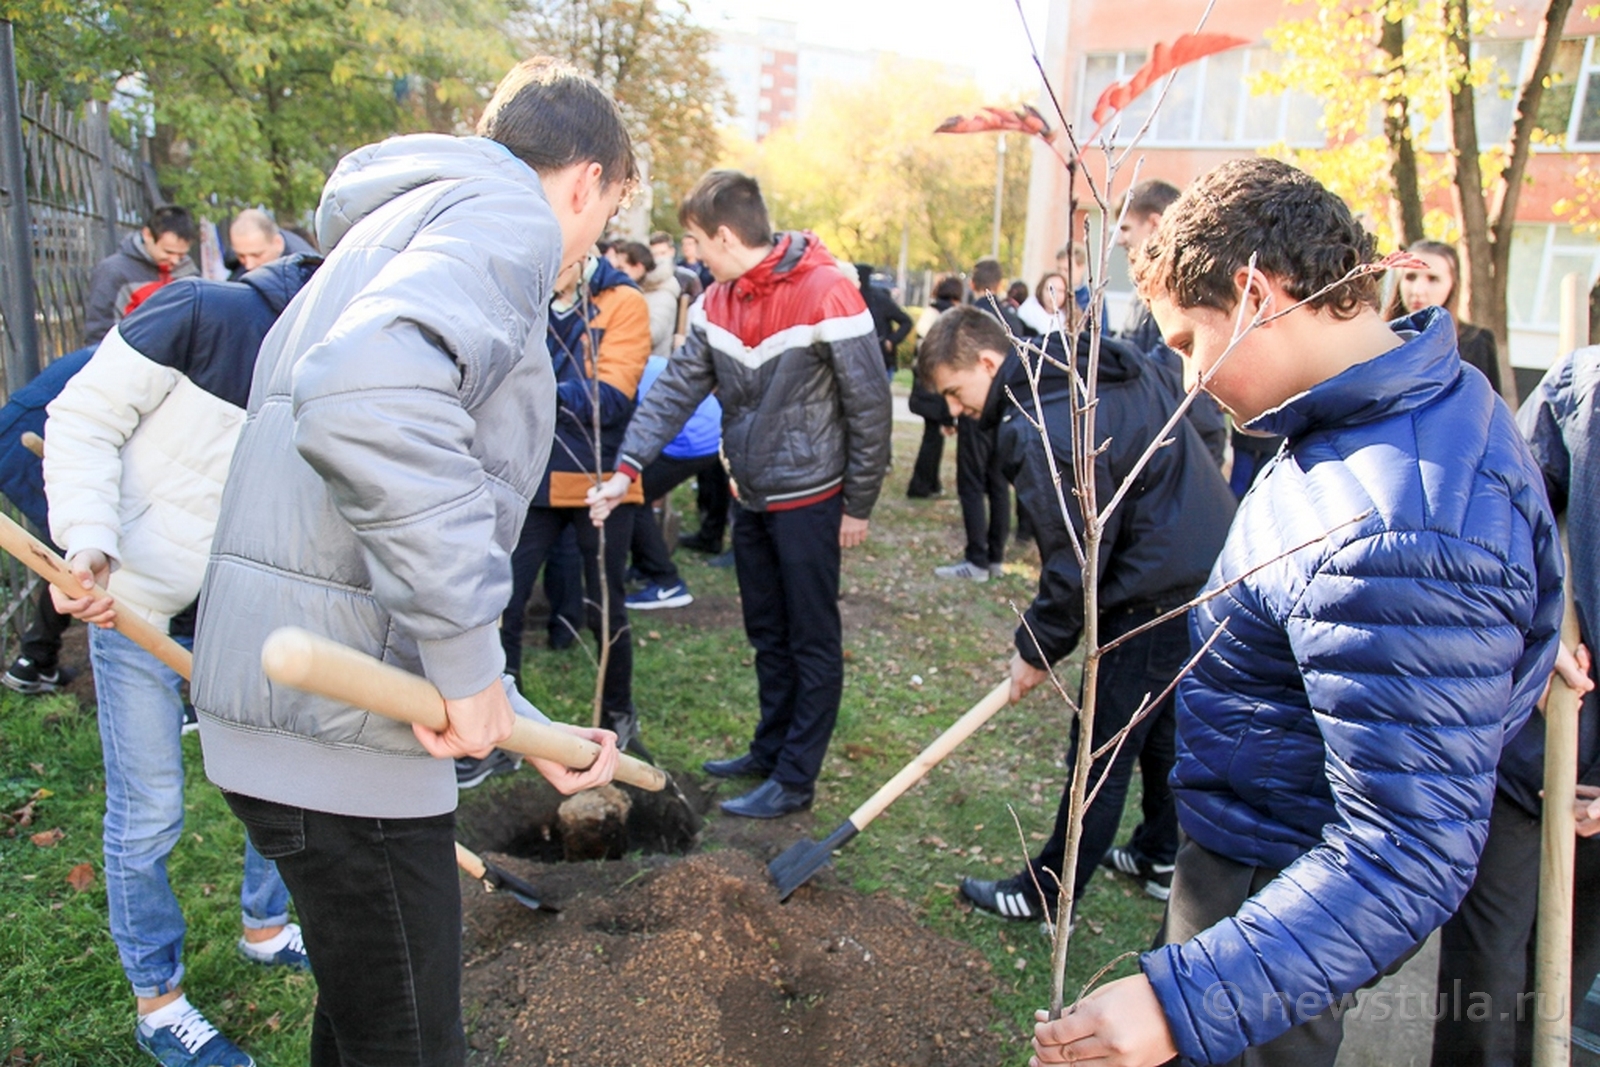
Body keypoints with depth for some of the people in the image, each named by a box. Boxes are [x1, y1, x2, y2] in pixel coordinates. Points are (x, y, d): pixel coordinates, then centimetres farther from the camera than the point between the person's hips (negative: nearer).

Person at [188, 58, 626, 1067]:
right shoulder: (507, 210, -7)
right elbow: (365, 394, -31)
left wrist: (524, 727, 23)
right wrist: (469, 657, -23)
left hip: (275, 685, 10)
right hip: (341, 717, -10)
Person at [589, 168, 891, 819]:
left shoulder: (826, 294, -19)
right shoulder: (718, 302, 3)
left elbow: (870, 406, -15)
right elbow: (677, 388, 2)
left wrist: (858, 505, -11)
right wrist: (627, 470, -9)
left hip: (807, 499, -7)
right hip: (750, 497, 7)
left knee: (812, 642, 4)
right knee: (766, 634, 18)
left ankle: (795, 778, 14)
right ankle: (770, 750, 33)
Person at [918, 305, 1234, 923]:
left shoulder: (1040, 430, -23)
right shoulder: (1112, 362, 7)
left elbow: (1077, 560, -21)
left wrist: (1037, 649, -7)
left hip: (1159, 597, -10)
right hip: (1209, 565, 10)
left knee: (1101, 750, 3)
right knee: (1165, 724, 24)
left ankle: (1049, 894, 18)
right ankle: (1165, 856, 41)